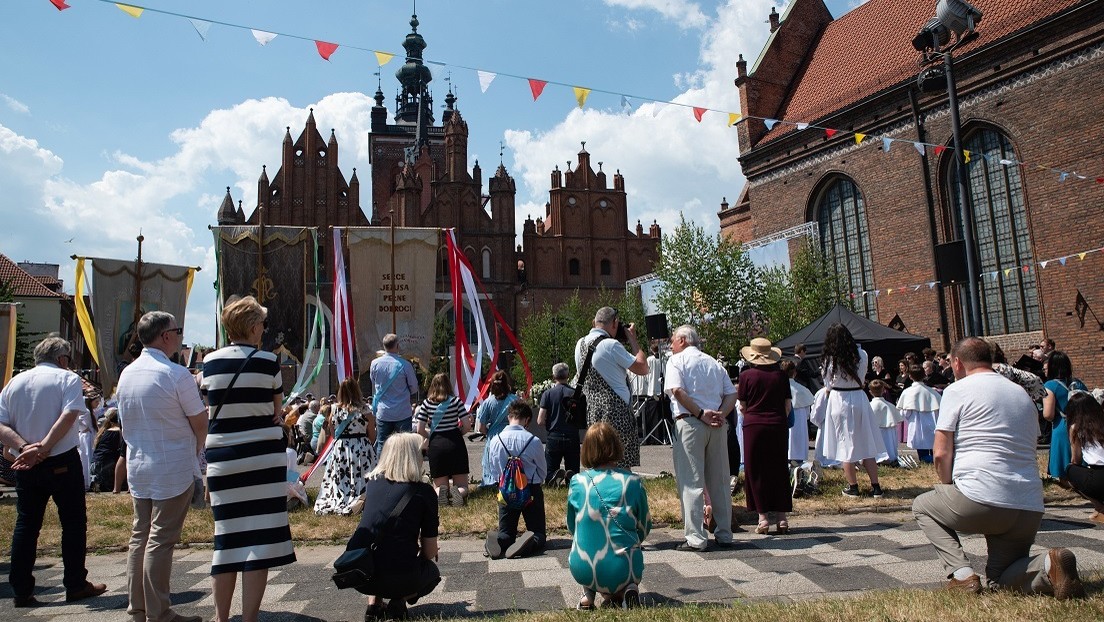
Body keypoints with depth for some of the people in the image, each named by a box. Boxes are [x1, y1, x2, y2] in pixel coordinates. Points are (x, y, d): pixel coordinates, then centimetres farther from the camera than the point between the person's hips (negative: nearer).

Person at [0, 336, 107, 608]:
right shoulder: (67, 378, -5)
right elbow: (68, 417, -20)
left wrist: (24, 446, -10)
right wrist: (43, 448, -17)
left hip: (25, 464, 5)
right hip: (62, 462, -5)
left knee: (26, 524, 12)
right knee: (73, 522, 6)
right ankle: (75, 585, 12)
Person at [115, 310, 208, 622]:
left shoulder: (126, 374, 6)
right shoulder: (177, 375, -17)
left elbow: (127, 420, 16)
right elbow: (200, 424, -11)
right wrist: (196, 450, 8)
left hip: (137, 468, 7)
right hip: (173, 470, -7)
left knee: (140, 536, 14)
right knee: (161, 540, -2)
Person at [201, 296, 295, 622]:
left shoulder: (210, 361, 3)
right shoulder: (267, 361, -5)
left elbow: (215, 407, 10)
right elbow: (277, 409, 3)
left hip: (221, 458, 4)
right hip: (263, 456, -3)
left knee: (227, 536, 12)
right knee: (260, 537, 3)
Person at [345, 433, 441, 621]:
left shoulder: (373, 483, 10)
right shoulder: (424, 492, -2)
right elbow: (430, 554, 2)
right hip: (399, 579, -4)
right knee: (432, 571, 30)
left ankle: (373, 603, 18)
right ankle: (399, 601, 3)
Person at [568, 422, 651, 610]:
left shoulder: (576, 482, -1)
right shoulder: (633, 482, -3)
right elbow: (644, 528, 8)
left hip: (581, 571, 2)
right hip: (622, 571, -2)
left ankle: (588, 593, 12)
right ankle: (626, 591, 2)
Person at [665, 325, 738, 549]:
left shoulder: (676, 360, 1)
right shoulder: (714, 363, 18)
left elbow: (677, 390, -15)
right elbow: (731, 394, 10)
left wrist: (700, 413, -12)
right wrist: (720, 414, -3)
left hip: (690, 423, -6)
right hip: (718, 425, 6)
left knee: (691, 482, -2)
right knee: (719, 480, 12)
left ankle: (695, 538, -2)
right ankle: (724, 534, 20)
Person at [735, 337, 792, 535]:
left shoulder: (746, 375, -5)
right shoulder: (781, 375, 2)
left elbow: (742, 406, 0)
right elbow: (788, 405, 5)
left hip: (754, 426, -2)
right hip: (778, 426, 3)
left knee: (756, 472, 6)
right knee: (779, 470, 10)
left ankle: (763, 517, 5)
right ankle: (781, 518, 12)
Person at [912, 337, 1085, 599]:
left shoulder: (957, 390, -1)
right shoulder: (1022, 394, 21)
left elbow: (941, 453, -6)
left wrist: (947, 489, 11)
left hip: (980, 500, -7)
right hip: (1031, 509, 7)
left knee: (923, 506, 21)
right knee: (999, 578, 22)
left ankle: (961, 574, 1)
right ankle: (1048, 564, -9)